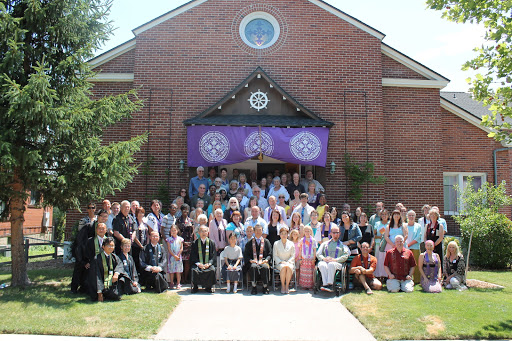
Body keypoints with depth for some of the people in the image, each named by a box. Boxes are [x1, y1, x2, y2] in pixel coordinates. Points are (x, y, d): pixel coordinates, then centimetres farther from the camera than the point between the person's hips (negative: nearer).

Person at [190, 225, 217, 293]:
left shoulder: (211, 242, 8)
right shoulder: (195, 243, 8)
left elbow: (214, 255, 4)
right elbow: (193, 255, 4)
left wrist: (209, 263, -12)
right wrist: (198, 263, -13)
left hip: (208, 264, 0)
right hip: (198, 263, 0)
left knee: (212, 270, -30)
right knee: (194, 270, -30)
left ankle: (208, 287, -11)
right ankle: (195, 287, -11)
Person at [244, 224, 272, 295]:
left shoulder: (266, 241, 17)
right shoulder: (249, 243, 17)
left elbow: (270, 254, 13)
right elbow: (246, 255, 12)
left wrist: (266, 260, -7)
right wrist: (250, 260, -8)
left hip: (263, 261, 0)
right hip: (253, 262, 0)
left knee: (265, 267, -35)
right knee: (253, 267, -36)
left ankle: (265, 287, -20)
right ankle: (254, 287, -25)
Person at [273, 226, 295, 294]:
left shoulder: (291, 244, 10)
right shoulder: (276, 244, 8)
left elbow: (293, 255, 8)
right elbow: (275, 256, 4)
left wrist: (288, 262, -10)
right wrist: (281, 262, -11)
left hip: (289, 262, 1)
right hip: (279, 263, -1)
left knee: (289, 267, -35)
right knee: (283, 267, -35)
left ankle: (287, 285, -24)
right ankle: (282, 285, -23)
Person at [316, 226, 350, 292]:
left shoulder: (342, 244, 21)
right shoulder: (325, 243, 28)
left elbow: (346, 256, 4)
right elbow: (318, 254, 18)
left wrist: (335, 260, -11)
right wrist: (324, 258, -5)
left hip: (337, 263, -2)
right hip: (325, 262, 2)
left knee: (331, 264, -38)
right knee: (321, 264, -35)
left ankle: (330, 284, -41)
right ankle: (325, 284, -42)